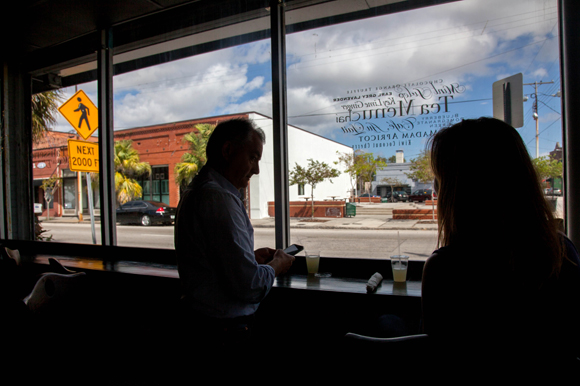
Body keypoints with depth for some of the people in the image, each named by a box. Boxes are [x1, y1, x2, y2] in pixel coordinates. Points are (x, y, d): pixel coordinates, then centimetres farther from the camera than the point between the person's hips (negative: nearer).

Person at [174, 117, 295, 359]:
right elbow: (249, 285, -26)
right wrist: (277, 264, -7)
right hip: (227, 330, -10)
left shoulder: (194, 192, 11)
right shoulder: (219, 197, -22)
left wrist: (252, 257, 10)